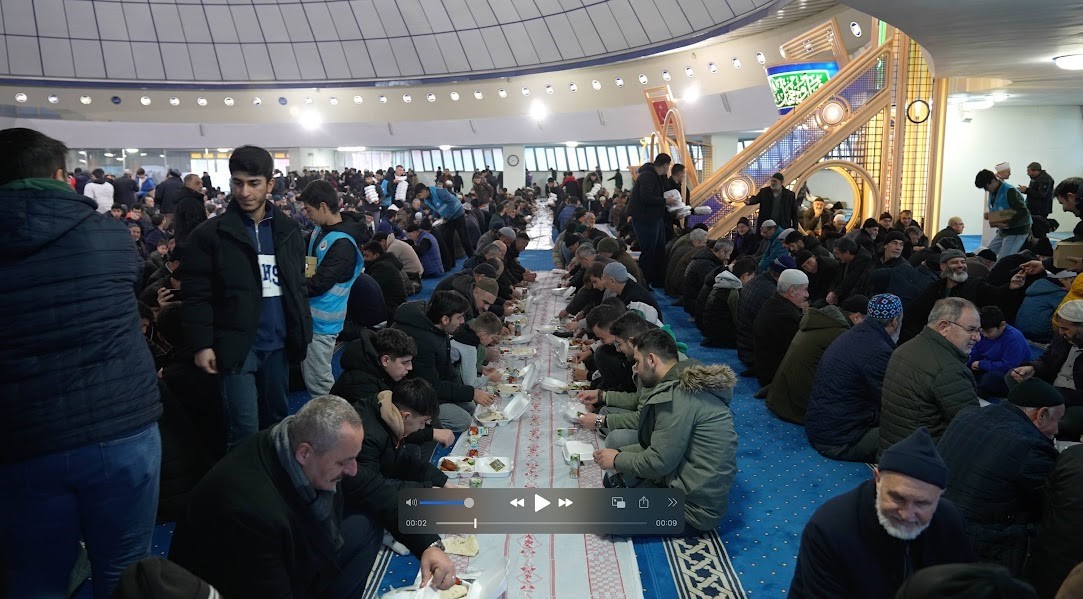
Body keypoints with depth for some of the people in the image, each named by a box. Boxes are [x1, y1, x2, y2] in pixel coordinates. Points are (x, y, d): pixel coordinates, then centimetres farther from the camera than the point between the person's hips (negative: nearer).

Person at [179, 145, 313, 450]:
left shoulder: (288, 230, 7)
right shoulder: (210, 234, -5)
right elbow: (197, 296, -6)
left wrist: (303, 331, 7)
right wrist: (202, 344, -12)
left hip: (278, 344, 4)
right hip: (235, 345, -4)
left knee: (278, 420, 16)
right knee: (245, 429, -3)